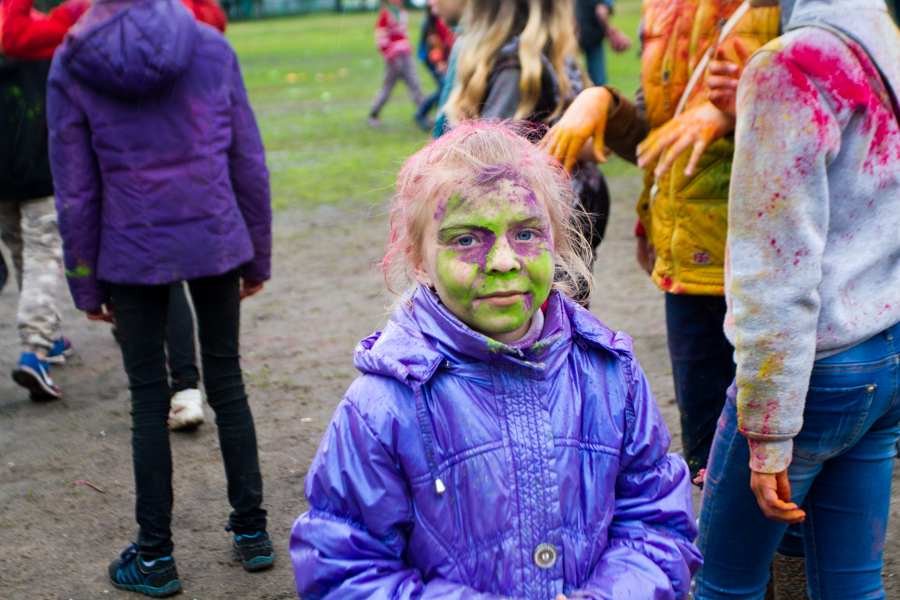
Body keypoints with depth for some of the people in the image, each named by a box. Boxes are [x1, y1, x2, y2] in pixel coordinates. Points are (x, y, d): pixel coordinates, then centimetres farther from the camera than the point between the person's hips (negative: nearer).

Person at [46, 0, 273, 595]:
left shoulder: (71, 67, -5)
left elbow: (76, 193, -3)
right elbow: (249, 162, 1)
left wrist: (88, 285, 6)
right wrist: (258, 255, 11)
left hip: (133, 255, -1)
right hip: (216, 243, 2)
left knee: (149, 399, 8)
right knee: (227, 382, 15)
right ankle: (253, 531, 24)